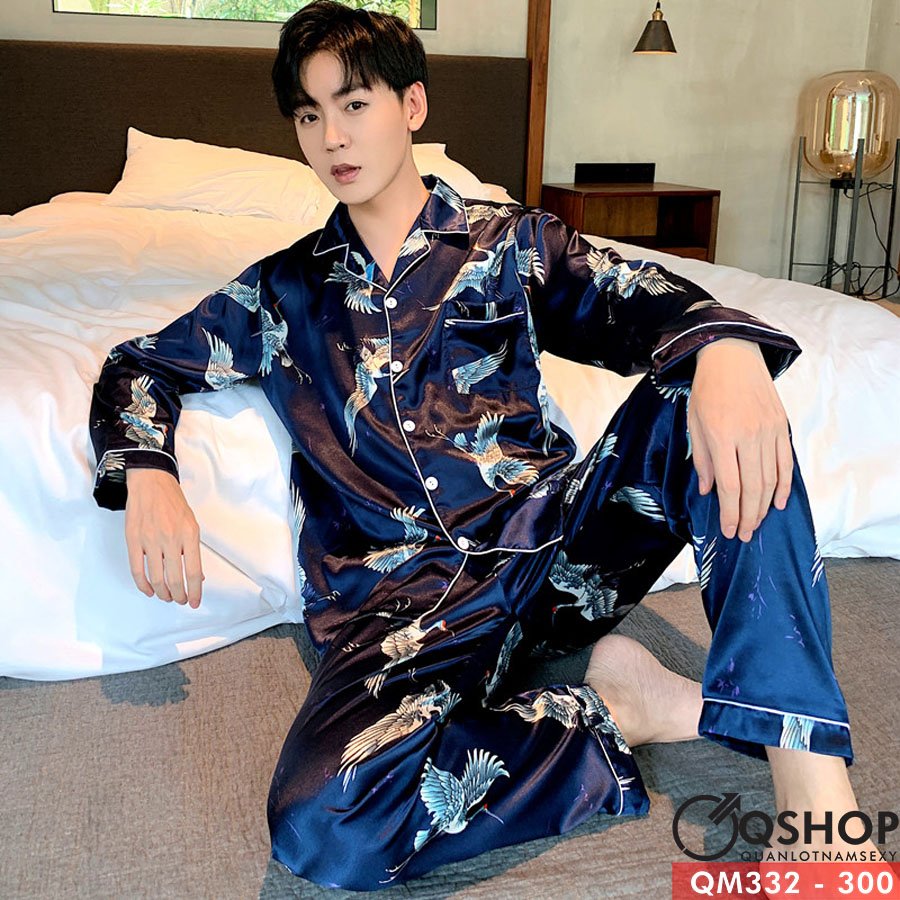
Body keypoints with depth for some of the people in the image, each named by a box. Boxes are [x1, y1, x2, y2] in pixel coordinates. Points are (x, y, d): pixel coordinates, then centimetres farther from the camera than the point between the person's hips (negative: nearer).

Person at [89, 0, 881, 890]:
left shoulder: (511, 242, 13)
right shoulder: (282, 292, 17)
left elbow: (632, 300, -3)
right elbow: (139, 365, 23)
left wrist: (725, 345, -28)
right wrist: (147, 476, 0)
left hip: (555, 544, 1)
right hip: (398, 601, 0)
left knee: (706, 389, -25)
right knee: (323, 823, -32)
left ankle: (808, 769, -30)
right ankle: (624, 707, -14)